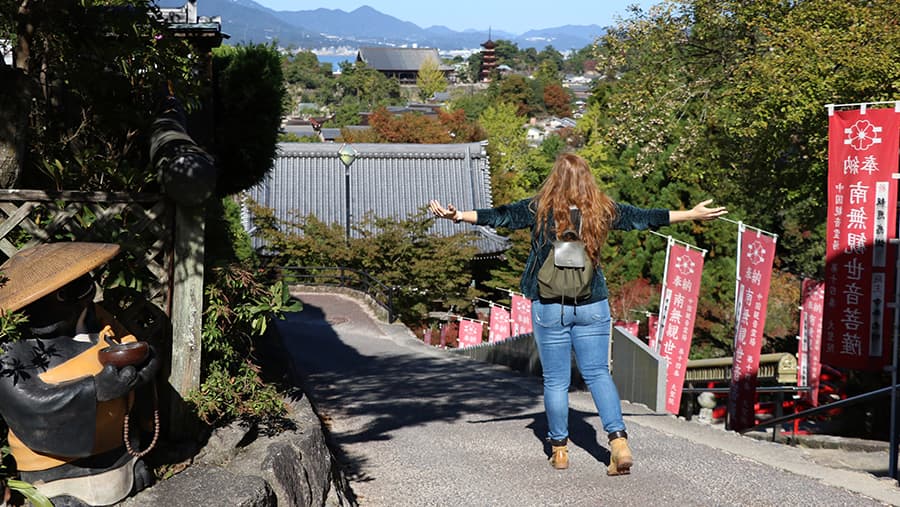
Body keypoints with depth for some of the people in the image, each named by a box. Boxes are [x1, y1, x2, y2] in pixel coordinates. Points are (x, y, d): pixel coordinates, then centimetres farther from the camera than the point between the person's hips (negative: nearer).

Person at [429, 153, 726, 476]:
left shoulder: (540, 209, -6)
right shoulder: (603, 210, 2)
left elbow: (501, 216, -10)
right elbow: (644, 217, 10)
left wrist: (458, 216, -8)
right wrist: (693, 214, 21)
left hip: (549, 307, -2)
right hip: (592, 306, 2)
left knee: (555, 380, 7)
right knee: (598, 374, 9)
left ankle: (559, 449, 16)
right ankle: (618, 440, -4)